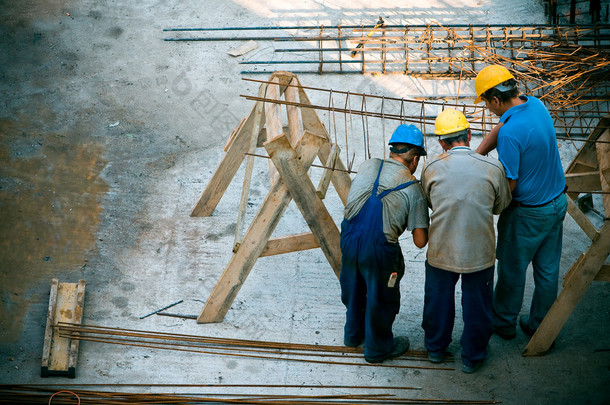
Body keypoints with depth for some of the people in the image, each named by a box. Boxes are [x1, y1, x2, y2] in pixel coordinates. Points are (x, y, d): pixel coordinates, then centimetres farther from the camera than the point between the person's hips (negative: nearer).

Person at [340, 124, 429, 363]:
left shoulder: (368, 166, 5)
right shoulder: (413, 188, -7)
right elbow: (420, 241, -7)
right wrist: (424, 229, 15)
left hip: (348, 238, 5)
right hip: (379, 249, -5)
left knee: (353, 288, 28)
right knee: (381, 298, 19)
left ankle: (354, 334, 51)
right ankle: (378, 348, 38)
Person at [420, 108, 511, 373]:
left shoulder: (431, 168, -10)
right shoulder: (493, 168, -13)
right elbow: (500, 206, 3)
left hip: (441, 251, 1)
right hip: (479, 253, -1)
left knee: (438, 299, 23)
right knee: (477, 304, 19)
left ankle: (436, 348, 43)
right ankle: (473, 356, 35)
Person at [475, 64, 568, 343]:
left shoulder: (511, 133, -30)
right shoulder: (536, 105, -5)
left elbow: (509, 184, -23)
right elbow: (499, 129, 6)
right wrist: (477, 154, -3)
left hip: (528, 213, -8)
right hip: (558, 202, 8)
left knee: (512, 269, 14)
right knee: (548, 268, 18)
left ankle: (504, 323, 33)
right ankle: (540, 326, 33)